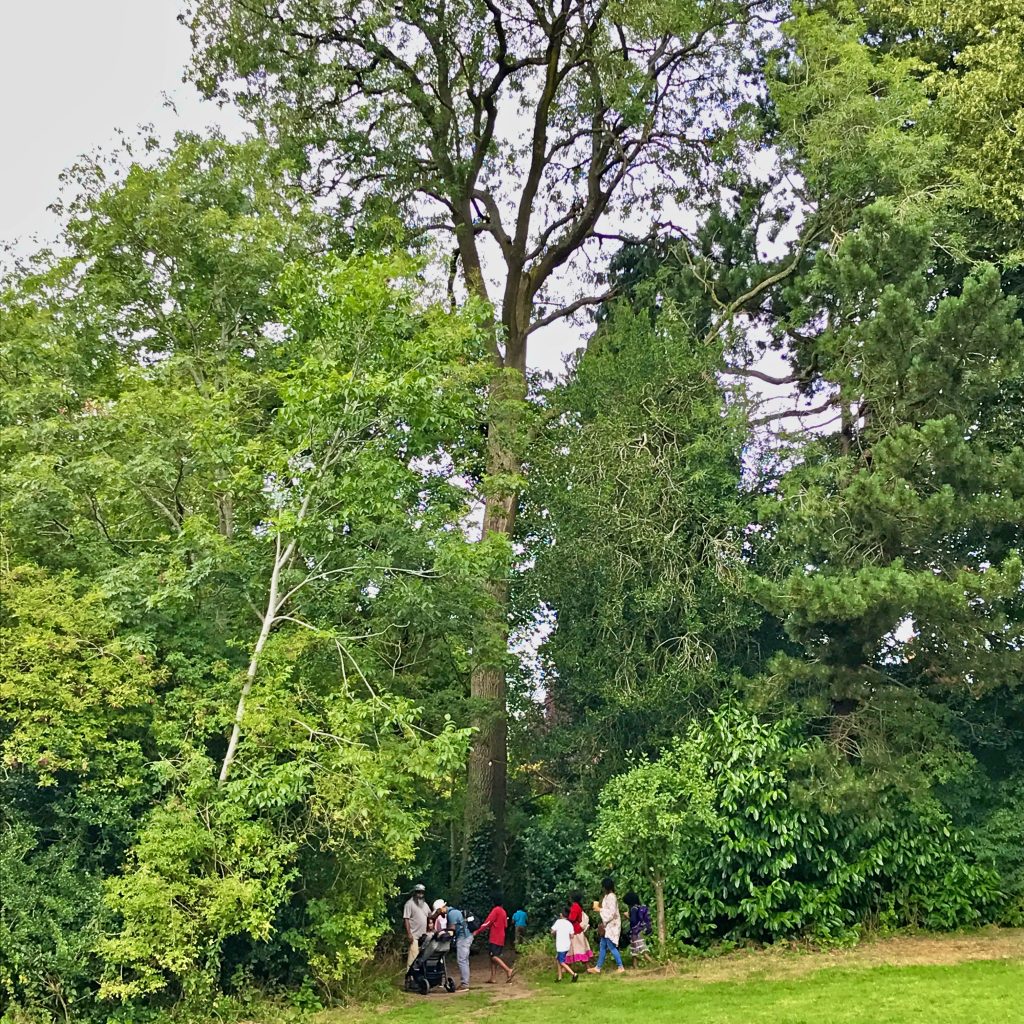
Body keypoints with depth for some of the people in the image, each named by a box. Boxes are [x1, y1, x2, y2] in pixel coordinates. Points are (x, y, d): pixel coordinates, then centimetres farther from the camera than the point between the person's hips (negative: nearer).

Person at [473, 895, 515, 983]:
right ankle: (492, 978, 5)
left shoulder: (496, 910, -9)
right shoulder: (503, 912, 16)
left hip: (494, 938, -9)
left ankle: (509, 970, -26)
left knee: (493, 956, -13)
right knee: (493, 956, 10)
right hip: (501, 938, 9)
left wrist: (477, 932, -12)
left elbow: (488, 922, -15)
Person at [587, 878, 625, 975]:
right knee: (603, 946, 12)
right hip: (608, 925, 10)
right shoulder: (609, 896, 12)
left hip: (611, 925, -10)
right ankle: (598, 968, 18)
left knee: (611, 947, -5)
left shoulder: (611, 897, -18)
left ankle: (620, 967, 1)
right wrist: (599, 907, 8)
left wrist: (600, 909, -16)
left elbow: (611, 912, -23)